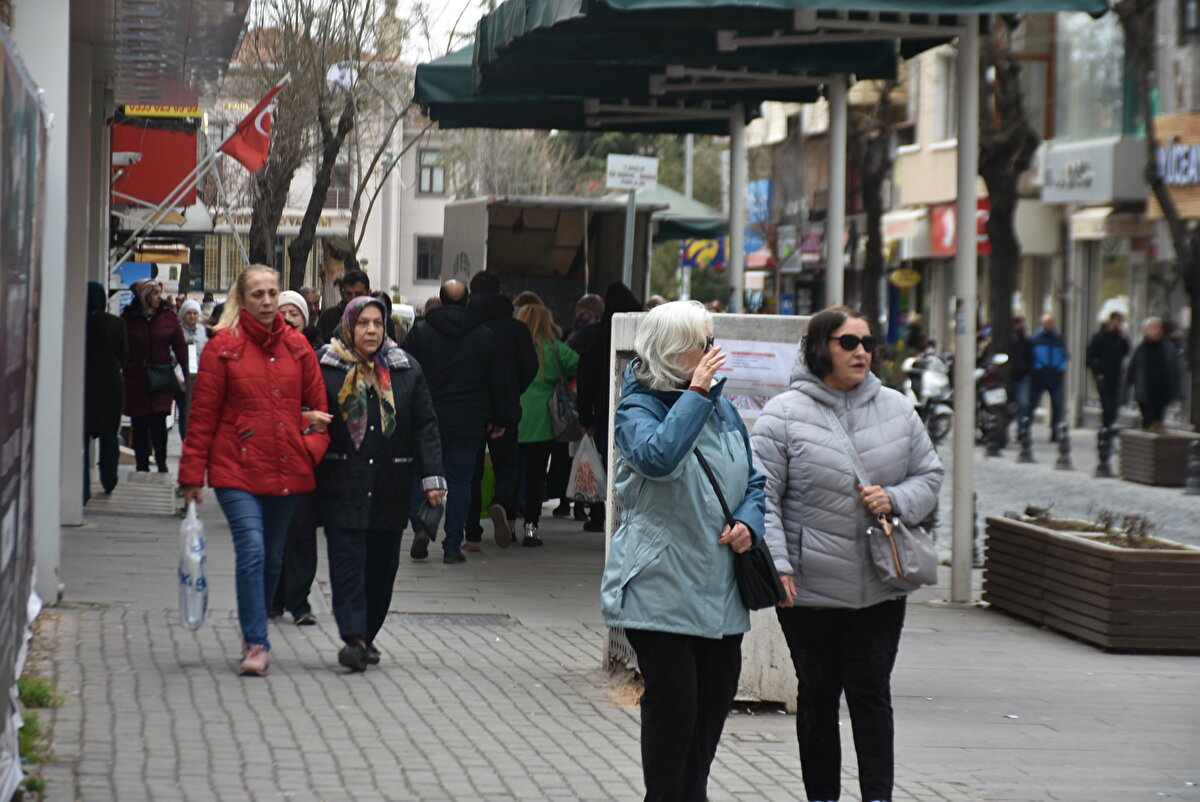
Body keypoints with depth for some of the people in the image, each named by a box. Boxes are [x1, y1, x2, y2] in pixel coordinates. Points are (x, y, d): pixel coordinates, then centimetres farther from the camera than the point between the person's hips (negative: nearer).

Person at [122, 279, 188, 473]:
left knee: (158, 423, -8)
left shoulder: (168, 317, 3)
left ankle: (162, 465, -1)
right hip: (135, 381, 0)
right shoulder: (128, 318, 1)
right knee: (139, 426, 7)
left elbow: (180, 346, 4)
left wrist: (187, 375, -2)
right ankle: (142, 466, 15)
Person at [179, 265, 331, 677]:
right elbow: (203, 414, 0)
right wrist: (192, 476, -2)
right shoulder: (223, 347, -1)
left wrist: (313, 449, -1)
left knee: (272, 557, 11)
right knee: (252, 550, -17)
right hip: (237, 468, -4)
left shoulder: (297, 346, 8)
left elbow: (317, 406, 16)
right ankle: (257, 644, -13)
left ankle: (253, 637, 27)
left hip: (287, 470, 4)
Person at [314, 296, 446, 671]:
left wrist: (433, 476, -1)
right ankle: (353, 637, -15)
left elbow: (425, 426, 8)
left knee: (382, 563, 7)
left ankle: (367, 636, 19)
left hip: (390, 486, 3)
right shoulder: (325, 368, 1)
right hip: (341, 486, -3)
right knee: (347, 559, -11)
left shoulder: (406, 370, 9)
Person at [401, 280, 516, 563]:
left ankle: (421, 526, -8)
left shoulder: (420, 332, 0)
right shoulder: (486, 337, 3)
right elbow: (498, 382, 7)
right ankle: (452, 547, 3)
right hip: (467, 423, 1)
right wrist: (501, 419, 15)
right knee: (460, 480, 5)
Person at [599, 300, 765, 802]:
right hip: (661, 587, -7)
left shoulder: (722, 409, 13)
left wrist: (748, 523, -1)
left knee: (716, 697, 10)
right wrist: (695, 393, -23)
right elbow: (658, 457, -30)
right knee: (674, 703, -6)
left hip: (719, 587, 7)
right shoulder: (638, 409, -7)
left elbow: (753, 481, 20)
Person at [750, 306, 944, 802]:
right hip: (810, 588, -2)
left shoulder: (895, 409, 7)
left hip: (881, 587, 2)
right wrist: (775, 564, -16)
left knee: (872, 693, 2)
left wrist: (896, 500, -7)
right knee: (818, 695, 8)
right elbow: (763, 495, -8)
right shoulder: (785, 414, -5)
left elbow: (929, 475, 14)